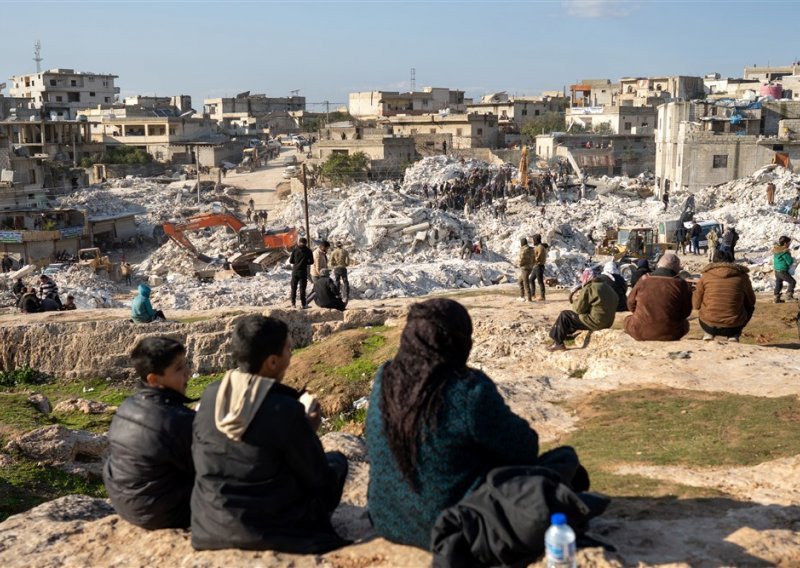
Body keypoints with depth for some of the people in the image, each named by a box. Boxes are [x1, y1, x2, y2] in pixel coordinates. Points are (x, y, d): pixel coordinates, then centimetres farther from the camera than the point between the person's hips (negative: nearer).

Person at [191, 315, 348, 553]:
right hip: (273, 530, -6)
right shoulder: (286, 410, -22)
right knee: (336, 461, 15)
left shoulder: (210, 395, -6)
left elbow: (200, 459, 10)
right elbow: (317, 480, -11)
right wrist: (308, 432, 8)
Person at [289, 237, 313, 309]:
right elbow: (311, 262, -3)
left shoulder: (295, 249, -1)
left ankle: (293, 303, 10)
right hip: (303, 271, -1)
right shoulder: (308, 251, -3)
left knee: (294, 288, 10)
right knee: (302, 288, 3)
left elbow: (291, 261, -1)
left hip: (295, 271, 1)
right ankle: (303, 304, 2)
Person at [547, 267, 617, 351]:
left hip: (595, 322, -9)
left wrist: (577, 299, 11)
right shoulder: (608, 287, 10)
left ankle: (558, 343, 10)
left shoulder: (589, 288, -14)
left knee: (564, 315, 5)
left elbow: (579, 309, -14)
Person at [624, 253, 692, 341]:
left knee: (628, 319, 30)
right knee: (684, 323, 31)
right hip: (670, 335, 0)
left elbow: (631, 306, 8)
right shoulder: (680, 284, -7)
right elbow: (686, 312, 3)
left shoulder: (644, 281, -4)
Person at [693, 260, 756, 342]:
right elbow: (751, 302, 12)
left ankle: (709, 334, 13)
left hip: (708, 326, 1)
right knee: (749, 307, 29)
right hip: (733, 328, -1)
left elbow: (696, 304, 2)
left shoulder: (706, 275, -5)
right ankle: (733, 335, 10)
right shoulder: (742, 276, -4)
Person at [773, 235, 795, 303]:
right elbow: (789, 262, -19)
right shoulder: (784, 252, -21)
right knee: (792, 282, 3)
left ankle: (777, 298, 24)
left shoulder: (776, 250, 5)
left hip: (777, 270, 9)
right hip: (783, 271, -9)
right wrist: (792, 259, 2)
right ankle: (789, 294, -4)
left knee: (778, 284, 18)